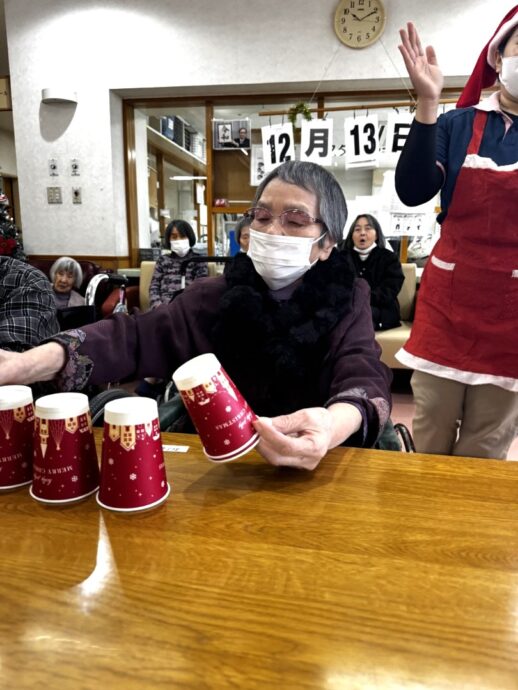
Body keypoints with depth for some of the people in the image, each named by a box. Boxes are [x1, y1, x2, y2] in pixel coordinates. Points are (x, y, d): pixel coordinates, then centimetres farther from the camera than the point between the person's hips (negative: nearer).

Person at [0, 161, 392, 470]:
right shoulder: (217, 295, -2)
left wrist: (333, 425, -44)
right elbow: (135, 337, -12)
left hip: (311, 466, -1)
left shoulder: (347, 301, -5)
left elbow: (366, 378, -20)